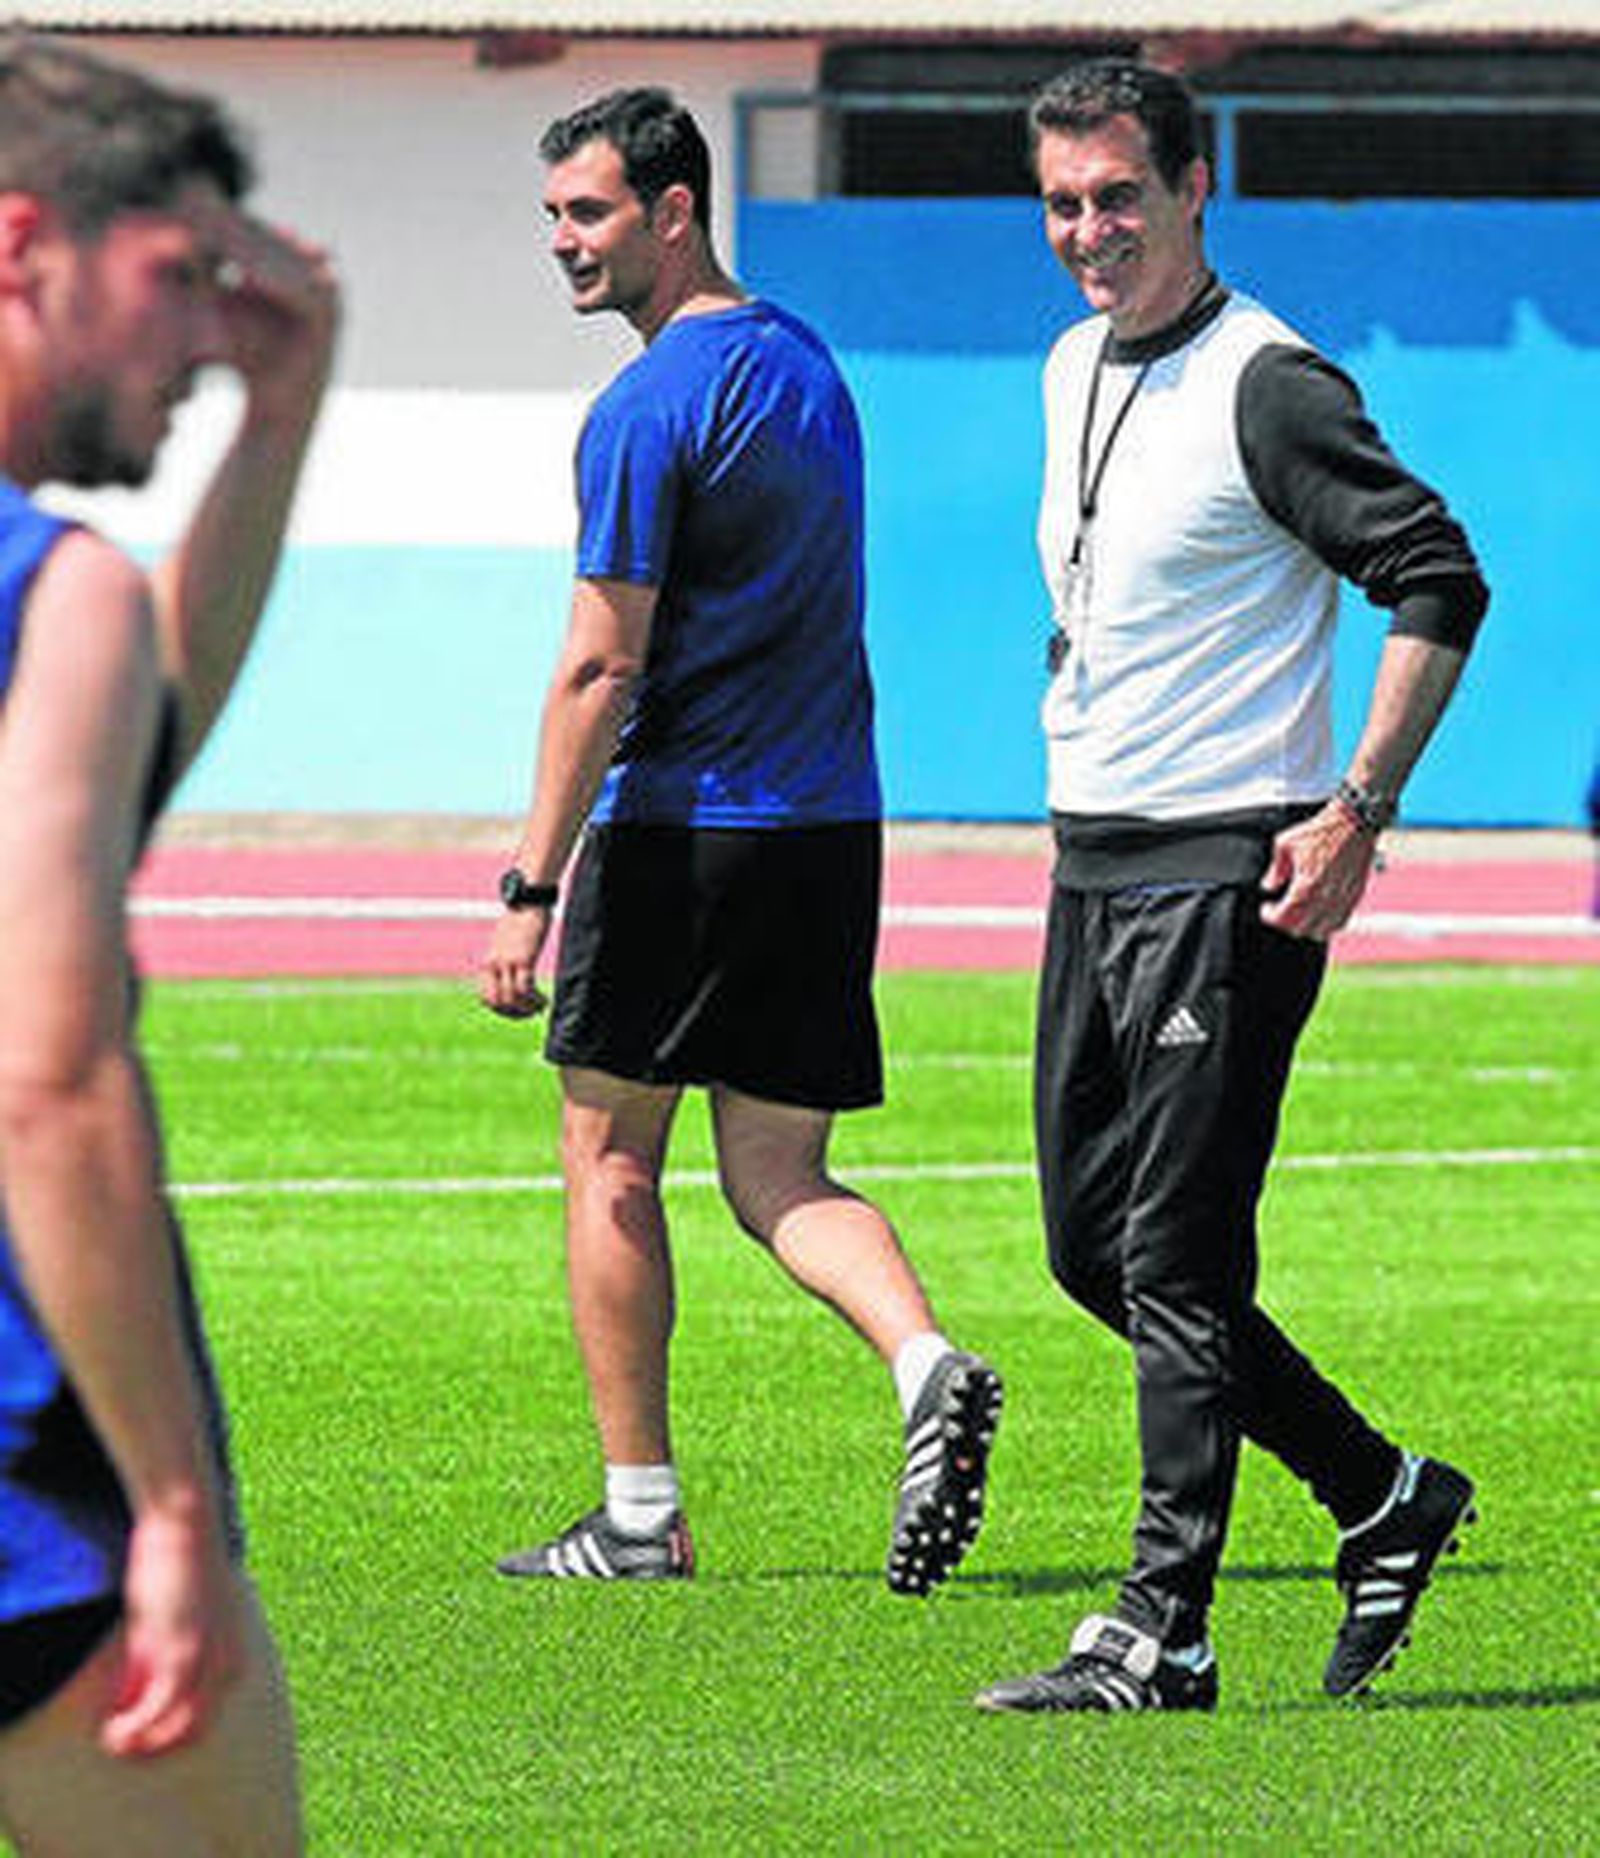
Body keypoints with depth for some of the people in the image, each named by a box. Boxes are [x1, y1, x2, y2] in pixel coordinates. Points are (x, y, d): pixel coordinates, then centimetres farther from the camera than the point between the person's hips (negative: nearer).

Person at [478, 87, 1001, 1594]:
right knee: (776, 1174, 9)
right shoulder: (804, 366, 15)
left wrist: (531, 887, -16)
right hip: (829, 831, 8)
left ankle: (640, 1516, 8)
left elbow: (602, 668, -17)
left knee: (609, 1156, 6)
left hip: (683, 832, -8)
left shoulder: (649, 408, -13)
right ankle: (926, 1363, -18)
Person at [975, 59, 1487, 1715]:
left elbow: (1439, 581, -16)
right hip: (1090, 869, 9)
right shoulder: (1074, 370, 13)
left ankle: (1163, 1634, -5)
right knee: (1094, 1249, 11)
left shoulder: (1266, 387, -14)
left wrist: (1358, 809, -19)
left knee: (1173, 1260, -9)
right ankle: (1382, 1498, 22)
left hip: (1228, 876, -9)